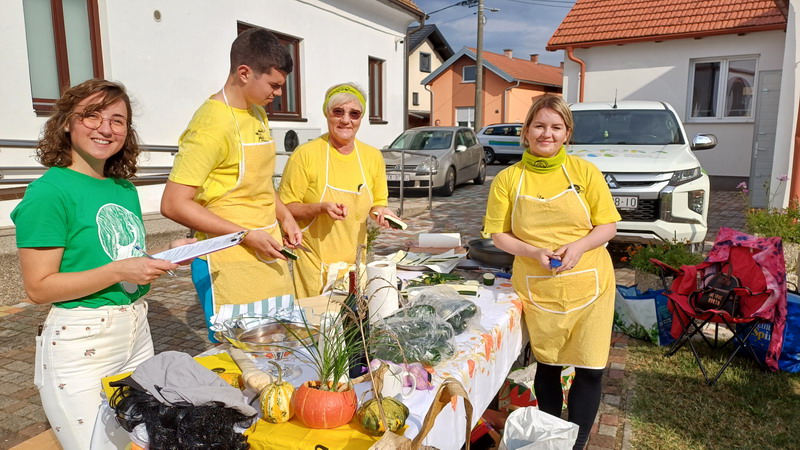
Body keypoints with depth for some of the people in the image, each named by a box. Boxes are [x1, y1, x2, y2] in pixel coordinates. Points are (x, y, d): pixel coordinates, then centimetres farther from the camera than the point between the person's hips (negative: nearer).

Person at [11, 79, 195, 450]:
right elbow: (38, 287, -15)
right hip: (79, 345, -7)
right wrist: (120, 270, -23)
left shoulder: (125, 189, 8)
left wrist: (167, 256, 0)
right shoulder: (49, 190, -13)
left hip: (137, 332, 7)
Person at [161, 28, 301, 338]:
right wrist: (248, 235, -18)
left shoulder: (258, 114, 11)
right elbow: (173, 204, -18)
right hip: (229, 265, -8)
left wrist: (284, 217, 7)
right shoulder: (212, 122, -16)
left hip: (268, 257, 8)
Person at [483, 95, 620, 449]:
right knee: (547, 366, 14)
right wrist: (534, 253, -17)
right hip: (537, 290, 0)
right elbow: (499, 236, 0)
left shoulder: (585, 171, -2)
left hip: (588, 286, 1)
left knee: (590, 370, 5)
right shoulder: (508, 179, -3)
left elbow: (608, 225, 1)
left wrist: (578, 246, -18)